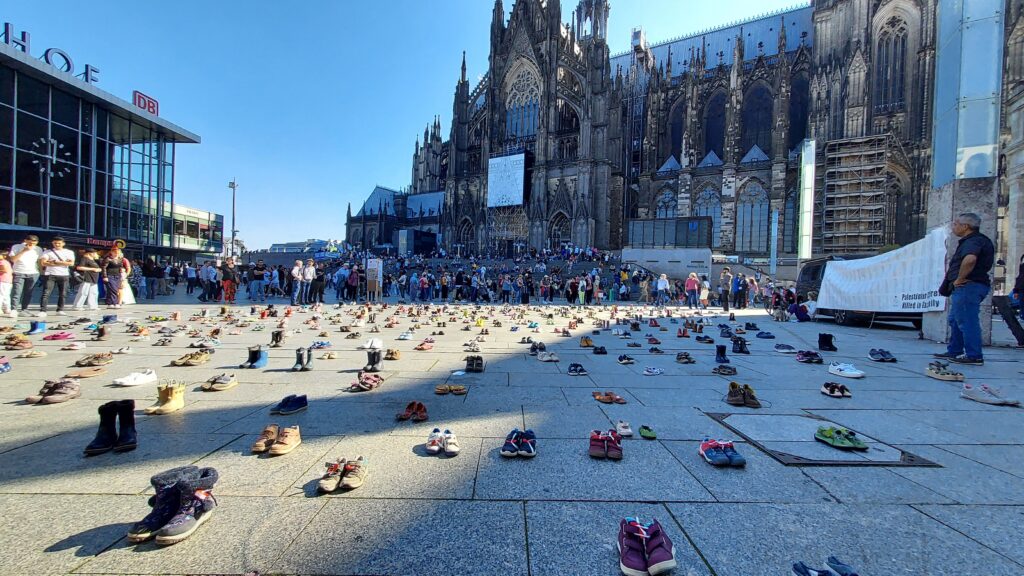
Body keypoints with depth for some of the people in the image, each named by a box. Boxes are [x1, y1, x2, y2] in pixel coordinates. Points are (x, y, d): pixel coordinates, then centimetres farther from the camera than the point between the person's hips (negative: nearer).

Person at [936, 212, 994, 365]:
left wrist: (959, 279, -24)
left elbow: (970, 259, -35)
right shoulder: (974, 240, 20)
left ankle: (974, 356, -2)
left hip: (968, 286, -11)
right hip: (964, 288, 11)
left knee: (967, 321, -7)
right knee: (955, 320, 17)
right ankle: (954, 352, 23)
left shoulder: (972, 241, -15)